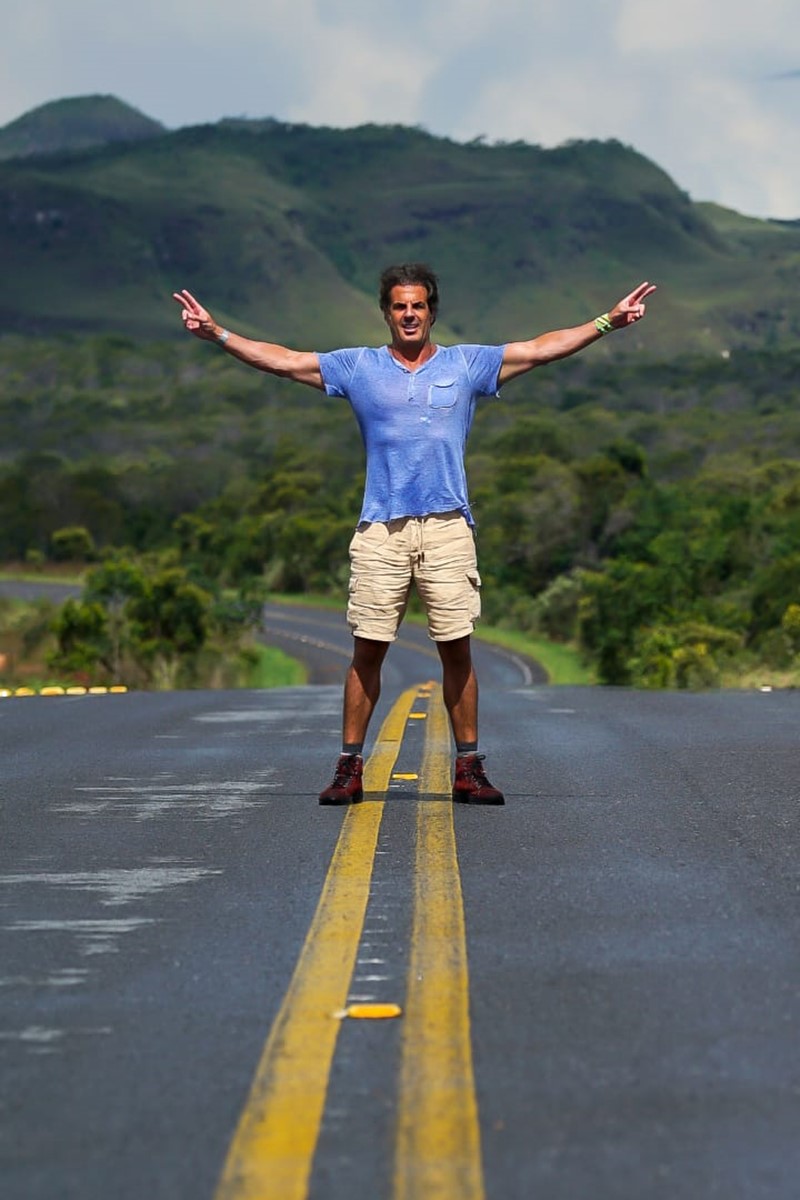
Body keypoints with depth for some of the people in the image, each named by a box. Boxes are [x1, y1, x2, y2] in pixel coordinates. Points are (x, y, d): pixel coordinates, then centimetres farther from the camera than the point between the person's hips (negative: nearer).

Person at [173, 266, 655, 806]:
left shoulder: (467, 364, 12)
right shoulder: (357, 367, 12)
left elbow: (543, 349, 11)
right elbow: (282, 360, 11)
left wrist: (608, 322, 5)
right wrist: (217, 333, 6)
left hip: (448, 528, 0)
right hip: (380, 530, 0)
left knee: (457, 649, 0)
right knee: (367, 650, -1)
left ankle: (469, 768, 7)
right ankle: (350, 767, 4)